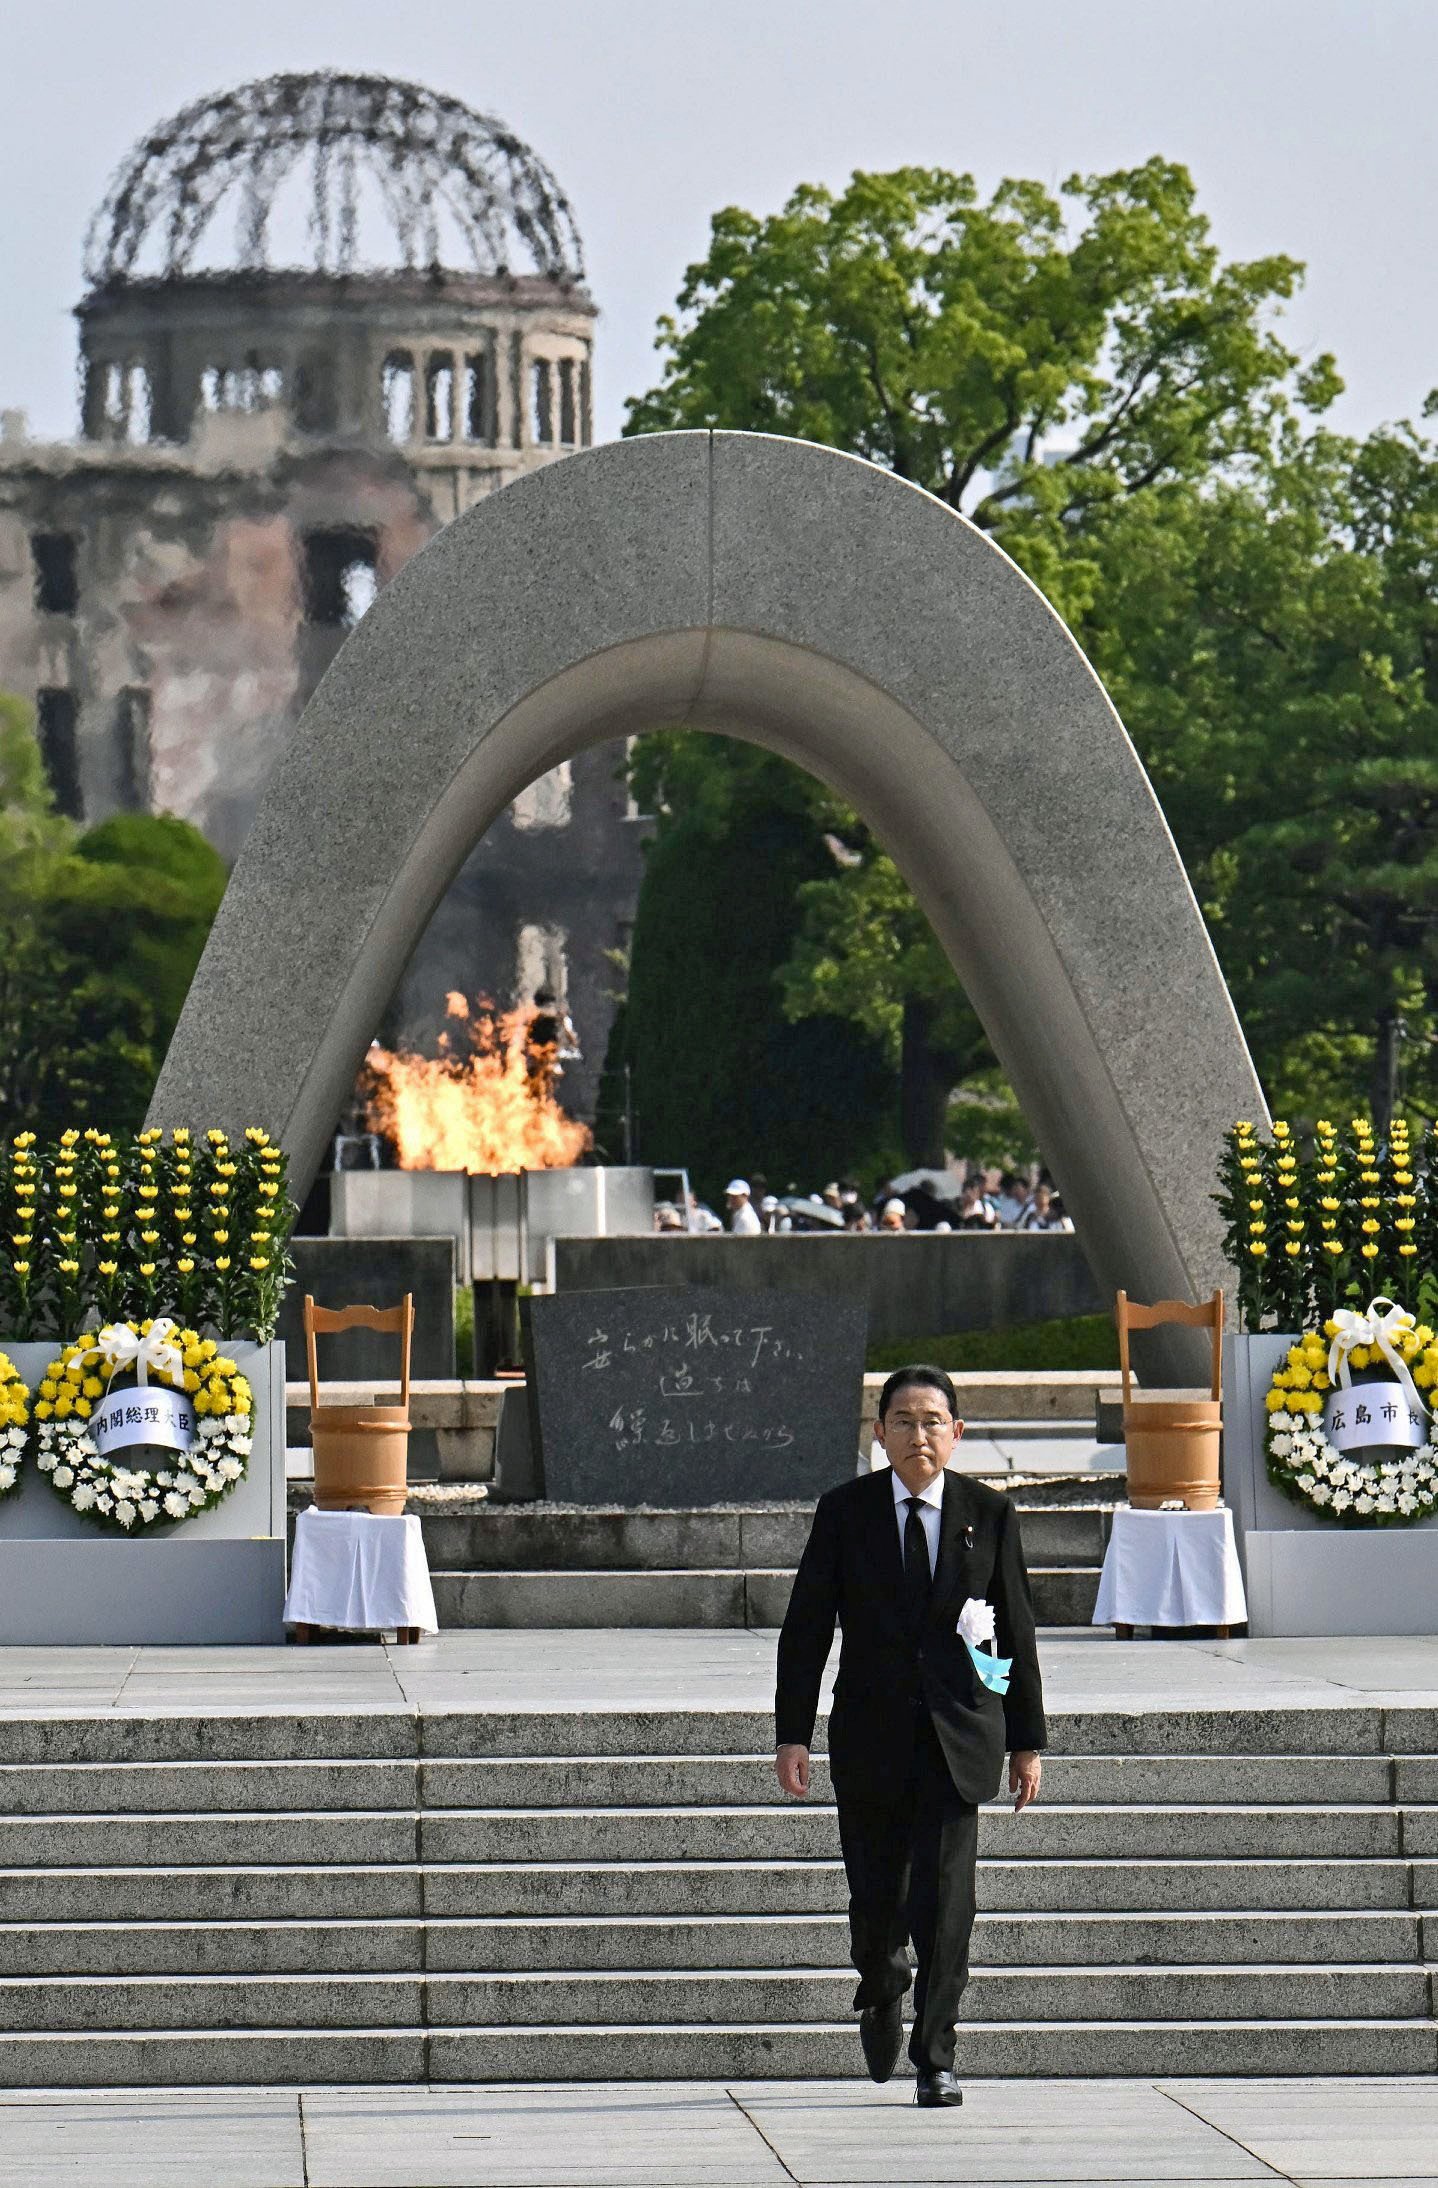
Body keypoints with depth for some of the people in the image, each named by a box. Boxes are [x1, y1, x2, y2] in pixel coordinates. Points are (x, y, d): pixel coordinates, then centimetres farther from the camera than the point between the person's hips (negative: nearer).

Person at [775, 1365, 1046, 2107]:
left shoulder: (989, 1513, 2)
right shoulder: (844, 1511, 0)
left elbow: (1016, 1630, 6)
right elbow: (805, 1627, 1)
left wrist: (1026, 1740, 6)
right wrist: (792, 1733, -5)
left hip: (959, 1733, -1)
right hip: (870, 1733, 1)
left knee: (944, 1899, -9)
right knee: (876, 1897, 7)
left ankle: (935, 2058, -1)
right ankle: (881, 1990, 40)